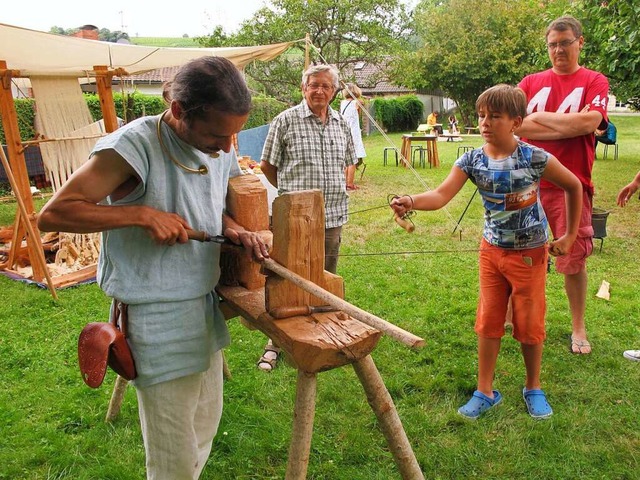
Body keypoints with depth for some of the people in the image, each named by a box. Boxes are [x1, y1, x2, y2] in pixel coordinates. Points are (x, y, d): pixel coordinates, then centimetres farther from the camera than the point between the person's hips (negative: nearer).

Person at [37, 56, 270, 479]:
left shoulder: (221, 149, 0)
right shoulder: (135, 146, -21)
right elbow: (52, 214, -19)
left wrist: (231, 227, -6)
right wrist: (142, 214, -27)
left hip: (207, 307, 7)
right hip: (158, 318, -7)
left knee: (207, 424, 24)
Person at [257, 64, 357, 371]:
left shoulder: (341, 124, 10)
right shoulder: (286, 121, -4)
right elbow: (267, 165, 2)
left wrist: (336, 190, 15)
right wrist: (290, 192, 9)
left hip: (332, 217, 5)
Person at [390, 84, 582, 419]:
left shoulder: (535, 158, -16)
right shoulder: (472, 161, -10)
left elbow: (573, 187, -2)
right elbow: (441, 195, -24)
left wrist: (570, 235, -1)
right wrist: (411, 201, -44)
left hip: (530, 253, -2)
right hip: (492, 250, 3)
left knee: (529, 323, 8)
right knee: (488, 321, 8)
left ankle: (533, 388, 31)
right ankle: (485, 391, 22)